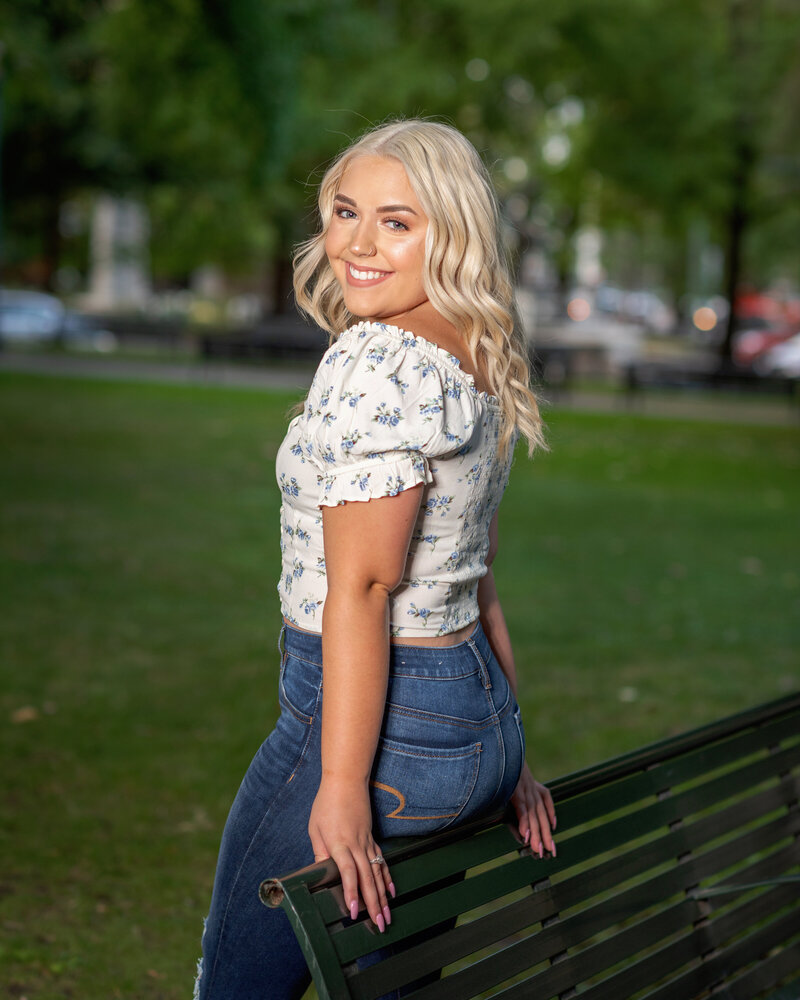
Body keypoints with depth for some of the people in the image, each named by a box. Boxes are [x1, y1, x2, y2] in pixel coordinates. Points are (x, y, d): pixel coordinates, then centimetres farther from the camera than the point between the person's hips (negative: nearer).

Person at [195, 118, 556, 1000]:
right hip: (477, 717, 9)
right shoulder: (477, 368, 11)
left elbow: (361, 587, -22)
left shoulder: (376, 363, -18)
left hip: (375, 719, -9)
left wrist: (343, 786, -22)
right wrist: (503, 748, 20)